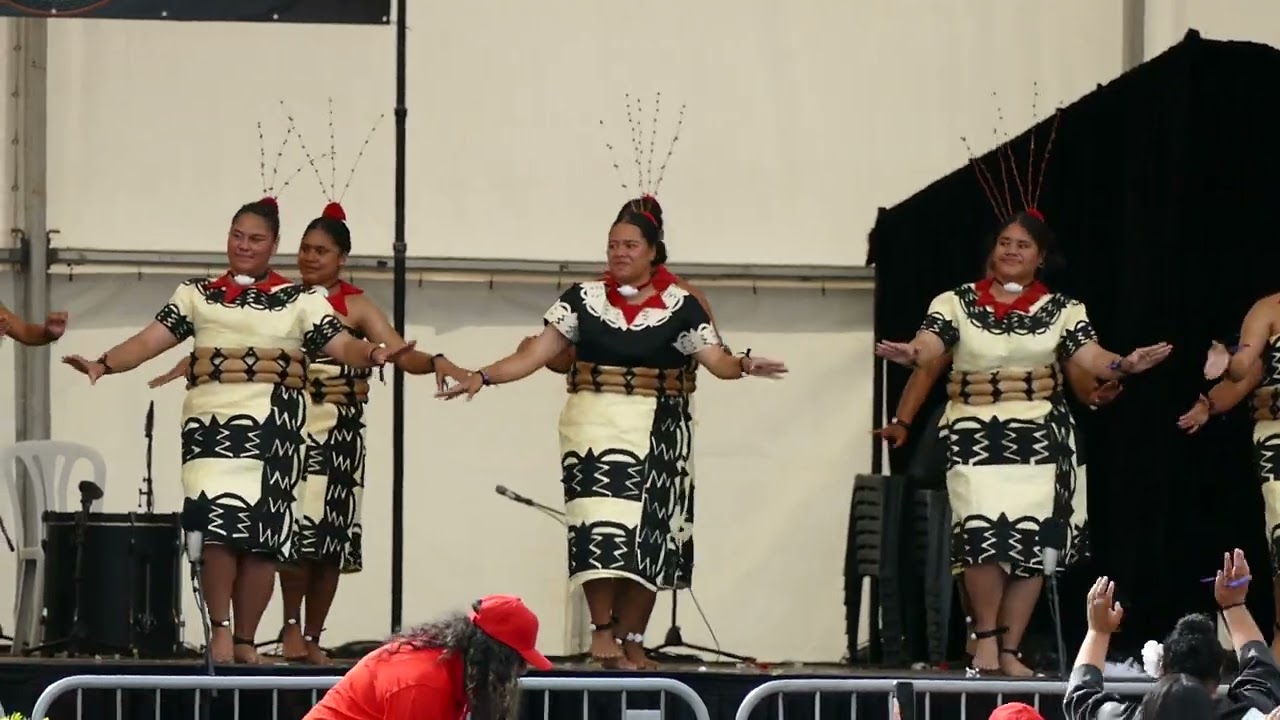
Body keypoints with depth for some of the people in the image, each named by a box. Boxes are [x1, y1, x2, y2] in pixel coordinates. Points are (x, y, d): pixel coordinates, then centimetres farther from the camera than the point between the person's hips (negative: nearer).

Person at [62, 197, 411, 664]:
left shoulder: (300, 301, 11)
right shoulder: (198, 296, 14)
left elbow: (342, 345, 0)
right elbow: (150, 340, 6)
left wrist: (374, 355, -21)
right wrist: (102, 365, -9)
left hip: (272, 427, 0)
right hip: (212, 422, 0)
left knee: (262, 535, -2)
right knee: (217, 525, -14)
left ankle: (244, 640, 7)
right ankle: (220, 629, -3)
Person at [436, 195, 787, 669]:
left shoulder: (680, 307, 2)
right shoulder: (583, 299, 4)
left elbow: (716, 360, -5)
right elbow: (537, 353, 2)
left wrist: (743, 366, -27)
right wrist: (482, 377, -8)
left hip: (657, 433, 0)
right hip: (594, 425, 0)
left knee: (648, 531, 0)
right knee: (600, 524, -12)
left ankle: (631, 638, 6)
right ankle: (603, 629, -10)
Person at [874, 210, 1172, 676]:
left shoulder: (1062, 310, 9)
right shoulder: (956, 303, 6)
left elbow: (1090, 357, -4)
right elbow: (930, 343, -11)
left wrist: (1125, 365, -26)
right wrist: (912, 354, -35)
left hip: (1039, 436, 2)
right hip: (974, 434, -2)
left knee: (1031, 545, -2)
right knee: (984, 533, -19)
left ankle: (1008, 651, 10)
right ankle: (986, 635, 1)